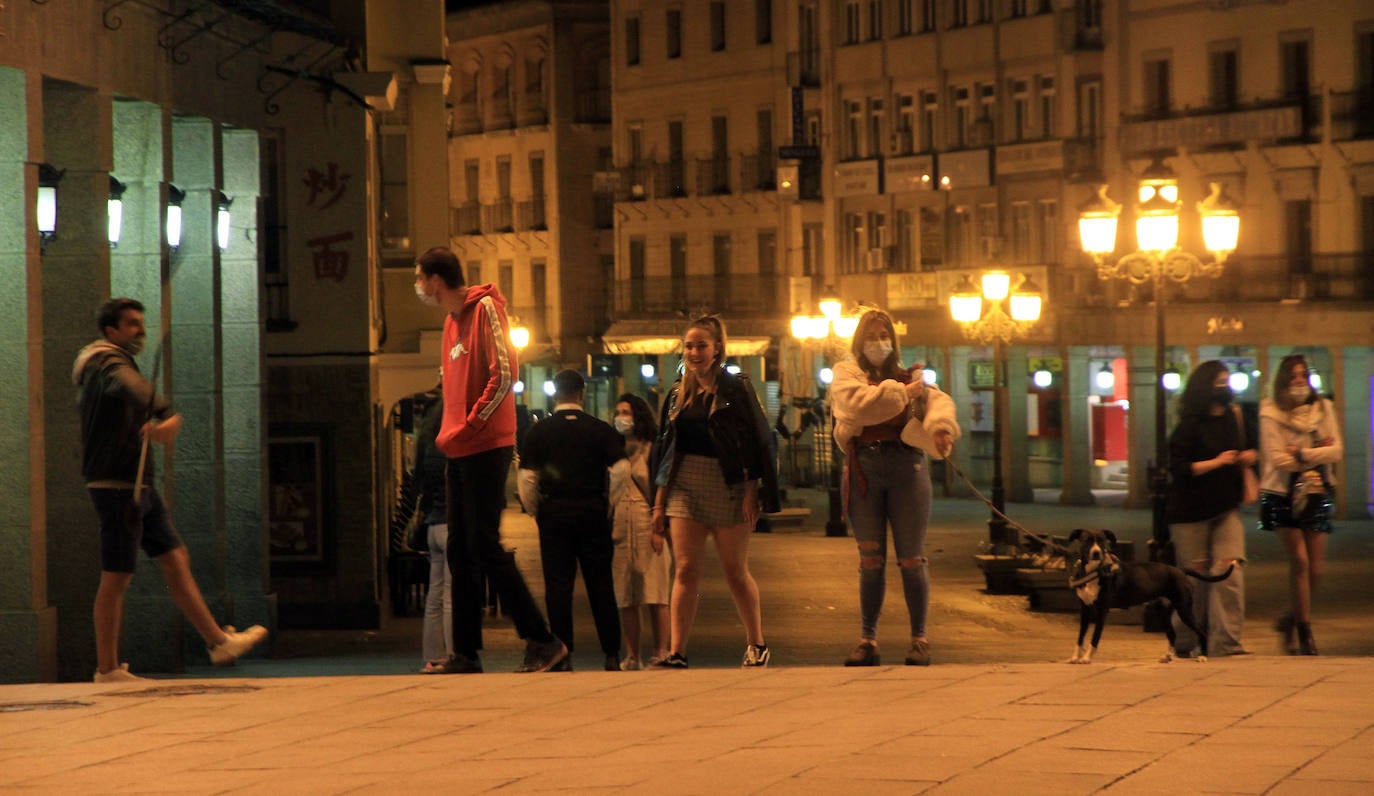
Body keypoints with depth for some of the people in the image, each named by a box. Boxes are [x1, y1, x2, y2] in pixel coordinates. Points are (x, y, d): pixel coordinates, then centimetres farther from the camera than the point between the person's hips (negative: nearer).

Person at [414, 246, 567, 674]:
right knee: (460, 553, 8)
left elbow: (504, 375, -16)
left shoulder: (485, 308, -8)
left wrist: (467, 428, -17)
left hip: (486, 447, -9)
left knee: (485, 547, -11)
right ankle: (466, 654, 11)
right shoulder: (452, 320, 18)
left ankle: (542, 641, -8)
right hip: (460, 452, 9)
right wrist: (449, 434, 9)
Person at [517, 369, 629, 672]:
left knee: (558, 585, 1)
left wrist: (535, 511, 9)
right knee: (600, 584, 7)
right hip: (593, 511, 1)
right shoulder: (600, 430, 1)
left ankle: (563, 657, -3)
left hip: (554, 513, -1)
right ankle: (612, 655, 8)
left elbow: (527, 478, -4)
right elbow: (620, 468, -7)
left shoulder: (538, 431, 0)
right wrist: (607, 503, 5)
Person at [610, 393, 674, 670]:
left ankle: (660, 652, -2)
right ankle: (631, 656, 3)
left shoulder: (651, 449, 2)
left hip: (647, 525, -4)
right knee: (626, 597, 2)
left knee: (655, 594, -5)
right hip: (620, 528, 4)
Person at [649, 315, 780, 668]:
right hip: (684, 487, 4)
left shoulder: (736, 389, -2)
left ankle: (757, 645, 20)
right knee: (686, 570, -6)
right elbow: (663, 450, 15)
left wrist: (751, 494, -13)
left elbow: (755, 442, -6)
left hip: (727, 487, -4)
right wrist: (659, 502, 11)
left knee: (736, 572, 4)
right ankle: (676, 652, -12)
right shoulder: (678, 393, 12)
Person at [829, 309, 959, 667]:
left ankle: (919, 638, 5)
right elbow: (857, 403, -9)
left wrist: (941, 426, -21)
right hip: (863, 467, -1)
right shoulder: (846, 373, 12)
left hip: (906, 466, 1)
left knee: (912, 559, -1)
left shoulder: (907, 376, 18)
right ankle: (867, 640, 6)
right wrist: (901, 392, -5)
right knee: (870, 559, 1)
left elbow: (939, 399, 0)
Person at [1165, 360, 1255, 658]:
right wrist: (1216, 462, -19)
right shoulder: (1190, 425, -10)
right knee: (1194, 577, 2)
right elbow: (1178, 467, -16)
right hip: (1191, 511, -5)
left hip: (1225, 509, 5)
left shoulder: (1231, 418, 9)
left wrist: (1246, 457, 1)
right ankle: (1183, 643, 16)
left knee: (1230, 569, -9)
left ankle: (1226, 642, -8)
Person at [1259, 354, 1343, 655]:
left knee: (1315, 568, 1)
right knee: (1299, 560, -12)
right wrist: (1319, 453, -8)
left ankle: (1291, 619, 22)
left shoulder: (1323, 408, 7)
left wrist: (1301, 453, -13)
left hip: (1316, 494, 3)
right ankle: (1304, 630, -4)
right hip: (1283, 494, -3)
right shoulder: (1271, 413, -3)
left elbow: (1336, 450, -2)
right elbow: (1277, 459, -11)